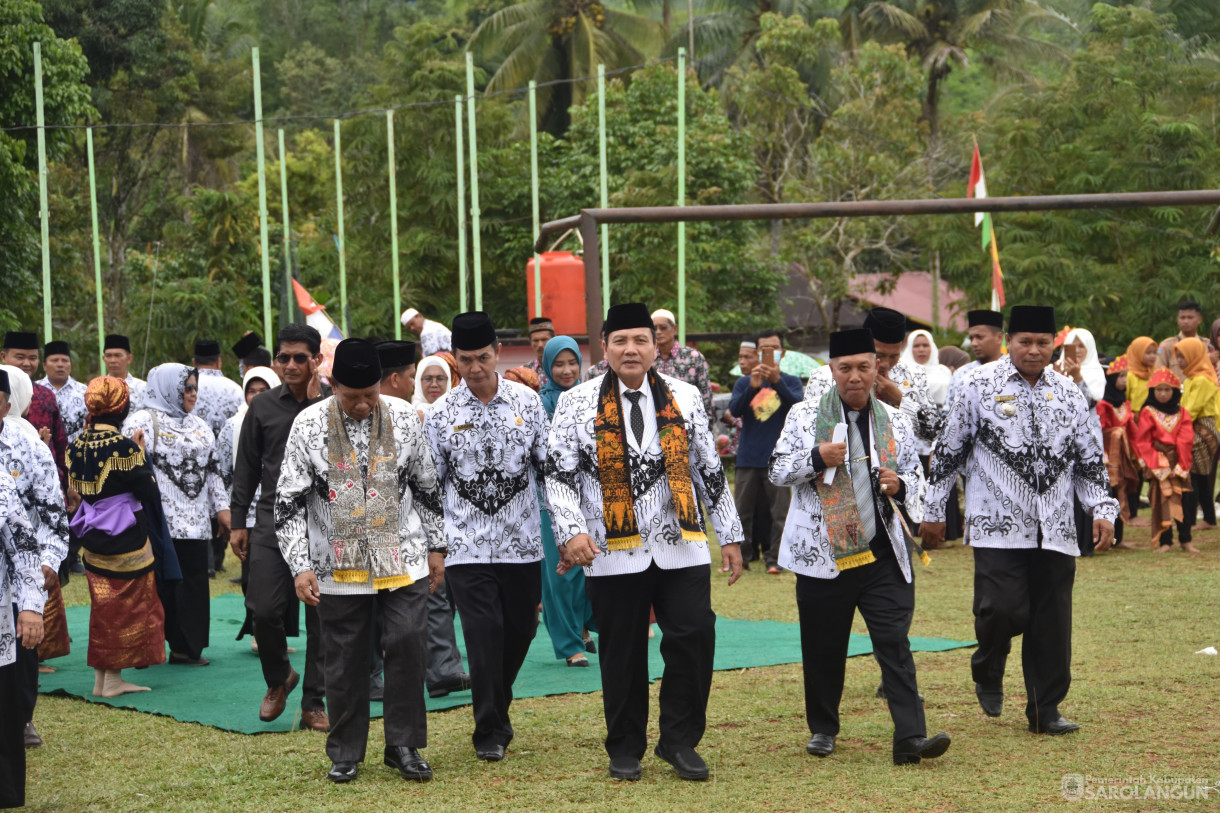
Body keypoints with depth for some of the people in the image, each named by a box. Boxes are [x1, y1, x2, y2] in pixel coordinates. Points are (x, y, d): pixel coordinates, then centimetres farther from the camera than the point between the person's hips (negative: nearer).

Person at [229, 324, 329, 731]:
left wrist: (316, 402, -13)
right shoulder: (263, 406, 8)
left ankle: (313, 704, 13)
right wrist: (238, 521, 7)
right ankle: (278, 678, 19)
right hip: (272, 520, 1)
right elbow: (246, 468, 11)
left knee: (321, 617, 2)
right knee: (264, 609, -9)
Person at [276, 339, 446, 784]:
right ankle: (345, 752, 19)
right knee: (344, 659, 5)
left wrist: (436, 546, 11)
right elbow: (288, 502, -4)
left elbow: (426, 487, 11)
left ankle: (404, 745, 7)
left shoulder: (402, 416, 0)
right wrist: (300, 567, -10)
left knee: (407, 644, -7)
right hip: (339, 566, -1)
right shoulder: (309, 426, -5)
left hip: (402, 558, 1)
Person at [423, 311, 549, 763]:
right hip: (467, 544, -2)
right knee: (484, 631, -10)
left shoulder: (527, 400, 2)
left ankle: (496, 708, 31)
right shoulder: (441, 413, -1)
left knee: (520, 630, 8)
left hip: (522, 540, 2)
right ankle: (489, 731, 0)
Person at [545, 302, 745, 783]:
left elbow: (710, 472, 13)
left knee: (694, 639, -6)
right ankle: (625, 749, 21)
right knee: (623, 653, 5)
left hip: (681, 549, 1)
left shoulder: (684, 398, 8)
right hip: (614, 554, -1)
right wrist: (571, 531, -16)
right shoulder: (577, 405, 2)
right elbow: (559, 475, -1)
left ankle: (679, 741, 10)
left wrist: (730, 536, 12)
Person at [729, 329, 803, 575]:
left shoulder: (790, 382, 6)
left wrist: (776, 381, -31)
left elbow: (797, 405, -14)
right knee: (742, 511, 4)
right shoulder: (744, 382, 10)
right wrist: (752, 387, -25)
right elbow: (734, 410, -7)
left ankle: (774, 559, 4)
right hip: (748, 458, 2)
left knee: (779, 513, -1)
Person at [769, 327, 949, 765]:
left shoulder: (895, 421, 10)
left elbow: (916, 478, 17)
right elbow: (778, 471, 1)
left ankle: (910, 737, -12)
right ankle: (822, 729, 26)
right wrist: (816, 458, -17)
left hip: (884, 555, 1)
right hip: (823, 555, -1)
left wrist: (900, 485, -6)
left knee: (894, 644, -7)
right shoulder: (804, 416, 3)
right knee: (824, 647, 8)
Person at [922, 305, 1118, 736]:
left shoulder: (1068, 393, 10)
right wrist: (933, 510, 6)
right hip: (998, 525, -3)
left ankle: (1045, 710, 14)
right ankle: (987, 674, 17)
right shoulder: (979, 385, 0)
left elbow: (1090, 461, 16)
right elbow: (949, 450, 5)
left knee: (1052, 620, 3)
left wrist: (1103, 510, 3)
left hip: (1055, 530, 4)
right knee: (1003, 608, -15)